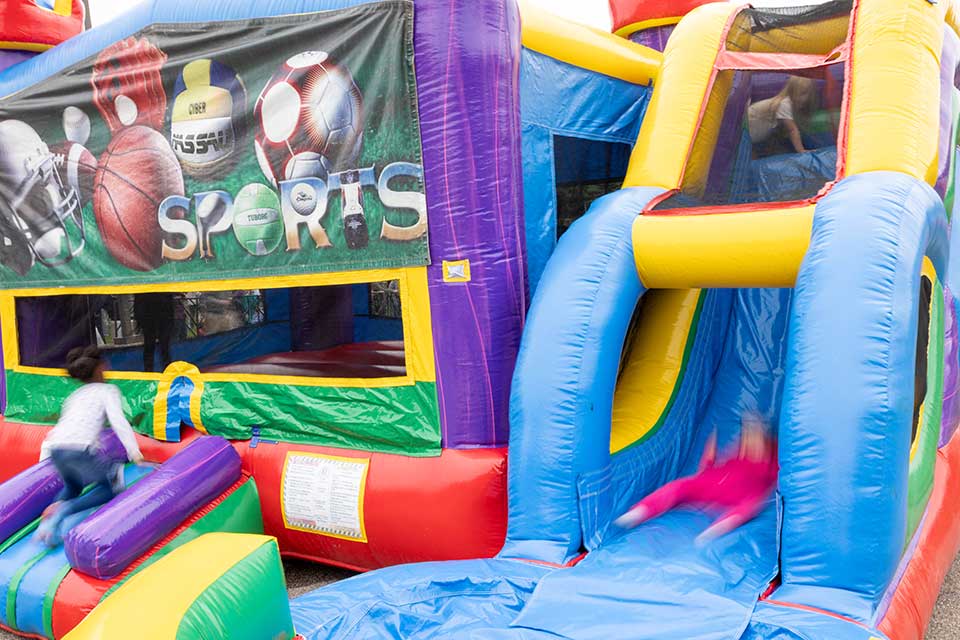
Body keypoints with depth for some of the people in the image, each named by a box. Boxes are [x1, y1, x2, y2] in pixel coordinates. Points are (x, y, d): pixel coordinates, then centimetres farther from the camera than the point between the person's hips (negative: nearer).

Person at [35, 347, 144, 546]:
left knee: (72, 486, 34)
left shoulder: (74, 395, 30)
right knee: (111, 486, 13)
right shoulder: (107, 390, 13)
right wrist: (135, 453, -6)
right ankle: (64, 509, -9)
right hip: (80, 449, -6)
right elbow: (118, 421, -1)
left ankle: (55, 509, 2)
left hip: (56, 449, 7)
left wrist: (44, 457, 37)